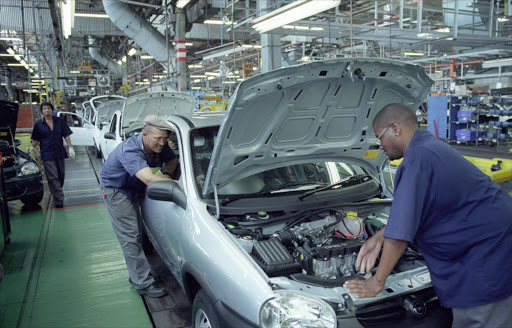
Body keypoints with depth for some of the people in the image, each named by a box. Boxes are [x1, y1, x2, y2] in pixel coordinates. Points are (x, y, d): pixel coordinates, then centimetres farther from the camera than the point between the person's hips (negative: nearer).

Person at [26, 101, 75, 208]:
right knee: (53, 178, -8)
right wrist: (32, 147, -9)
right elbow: (36, 139, 9)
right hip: (47, 155, -2)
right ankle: (59, 199, -10)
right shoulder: (38, 124, 5)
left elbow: (66, 135, 6)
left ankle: (57, 195, 29)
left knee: (61, 176, 10)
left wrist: (70, 147, -3)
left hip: (59, 153, 3)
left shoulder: (59, 121, 7)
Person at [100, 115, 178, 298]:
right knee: (130, 237, -9)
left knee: (137, 233, 15)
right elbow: (149, 179, -50)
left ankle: (136, 274, 29)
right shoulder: (130, 150, -38)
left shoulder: (160, 146, -14)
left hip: (134, 189, 8)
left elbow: (172, 160, 5)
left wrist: (167, 174, -17)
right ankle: (144, 283, -5)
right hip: (116, 190, -8)